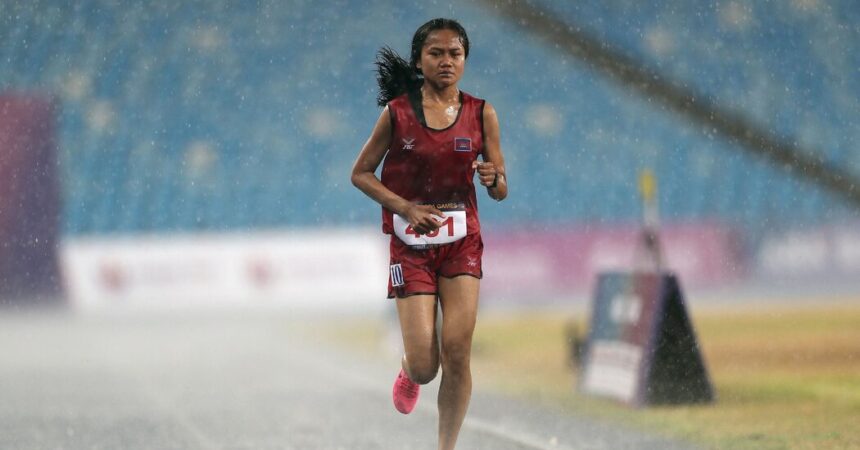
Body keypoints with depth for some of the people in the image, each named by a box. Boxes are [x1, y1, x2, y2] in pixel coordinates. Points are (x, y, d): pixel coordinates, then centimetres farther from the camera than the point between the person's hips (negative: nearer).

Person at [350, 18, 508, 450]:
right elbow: (360, 173, 2)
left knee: (457, 352, -11)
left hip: (461, 240, 1)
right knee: (425, 366, -6)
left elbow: (501, 192, 5)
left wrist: (493, 178, -19)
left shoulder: (481, 113, 1)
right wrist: (406, 208, -11)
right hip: (411, 241, -1)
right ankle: (408, 371, 33)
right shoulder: (397, 112, -4)